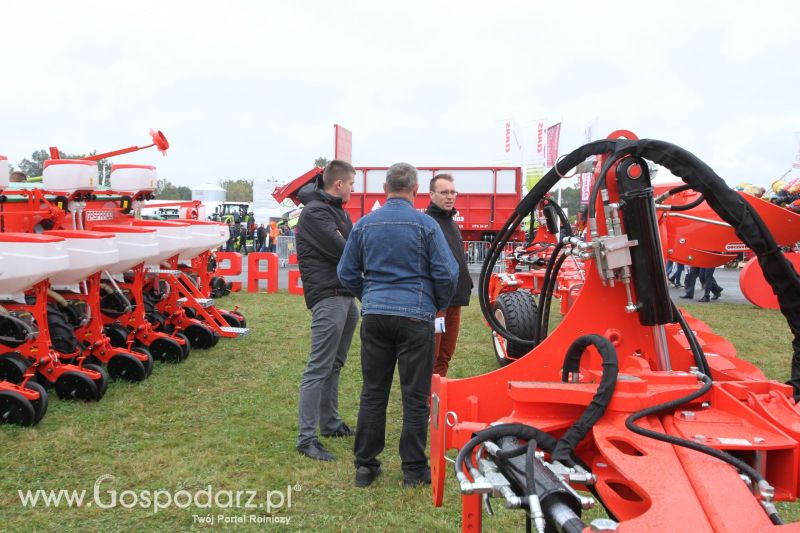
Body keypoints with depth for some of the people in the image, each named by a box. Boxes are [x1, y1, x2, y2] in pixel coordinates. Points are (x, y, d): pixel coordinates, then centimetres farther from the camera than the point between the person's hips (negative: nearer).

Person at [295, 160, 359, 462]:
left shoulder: (338, 211, 20)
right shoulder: (315, 212, -11)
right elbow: (344, 251, -19)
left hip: (347, 295, 10)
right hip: (328, 297, -10)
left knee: (335, 365, 16)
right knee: (319, 368, -9)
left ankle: (330, 423, 28)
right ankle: (307, 438, -4)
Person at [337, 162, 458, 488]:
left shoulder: (364, 224, 4)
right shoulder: (425, 224, -6)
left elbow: (347, 272, 10)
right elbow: (447, 273, -6)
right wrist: (440, 304, 11)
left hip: (374, 315, 3)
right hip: (415, 316, -3)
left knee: (373, 394, 11)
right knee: (415, 397, 5)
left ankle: (365, 466, 18)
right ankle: (414, 470, 13)